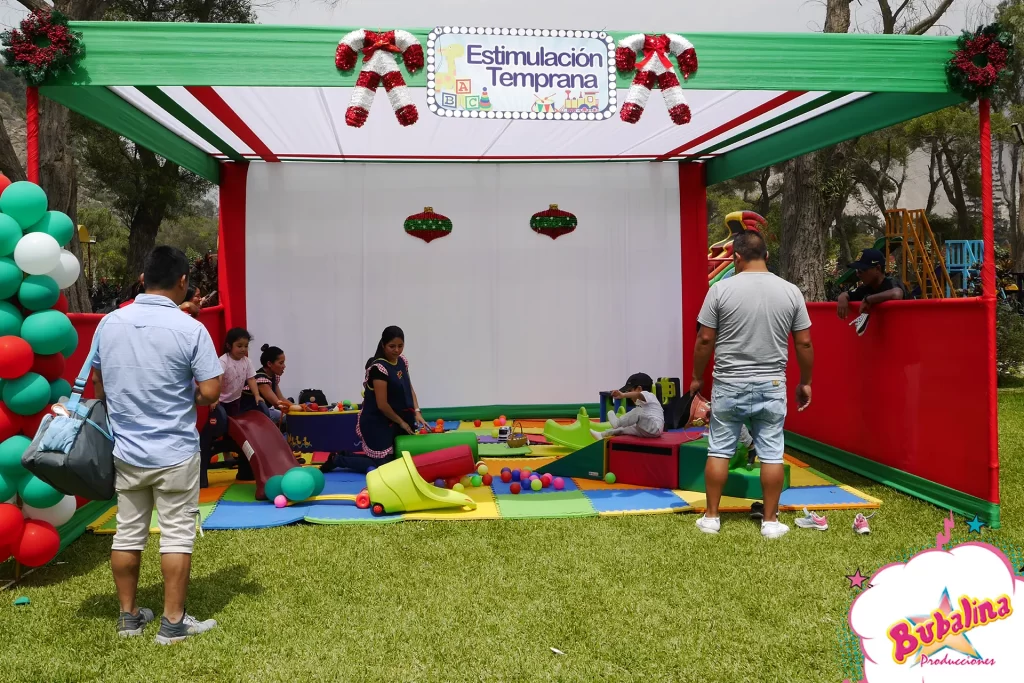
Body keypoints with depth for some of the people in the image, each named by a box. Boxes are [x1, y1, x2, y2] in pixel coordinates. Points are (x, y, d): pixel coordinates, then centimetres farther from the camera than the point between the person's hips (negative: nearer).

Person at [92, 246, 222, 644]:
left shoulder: (109, 324, 0)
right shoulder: (190, 329, -16)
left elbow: (98, 384, 11)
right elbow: (210, 393, -16)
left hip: (125, 450, 5)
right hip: (175, 452, -5)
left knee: (128, 534, 14)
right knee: (177, 535, 5)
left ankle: (129, 617, 26)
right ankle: (173, 623, 11)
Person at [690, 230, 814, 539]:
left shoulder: (721, 289, -7)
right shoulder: (790, 291, -1)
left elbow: (705, 340, -6)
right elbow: (804, 343, 2)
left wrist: (697, 377, 7)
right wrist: (805, 382, 13)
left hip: (728, 385, -1)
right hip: (771, 386, 1)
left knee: (719, 451, 8)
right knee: (771, 454, 7)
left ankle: (711, 517, 14)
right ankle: (770, 521, 13)